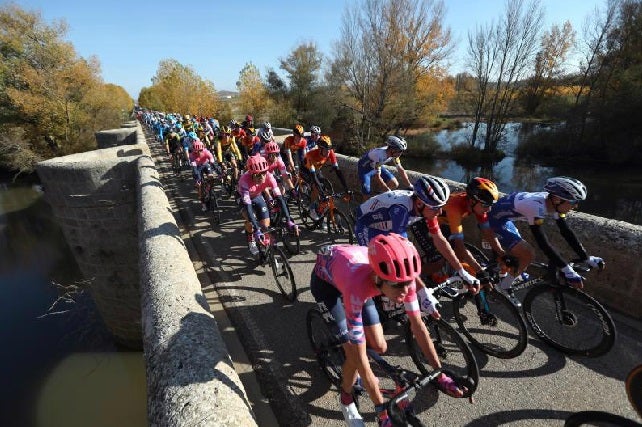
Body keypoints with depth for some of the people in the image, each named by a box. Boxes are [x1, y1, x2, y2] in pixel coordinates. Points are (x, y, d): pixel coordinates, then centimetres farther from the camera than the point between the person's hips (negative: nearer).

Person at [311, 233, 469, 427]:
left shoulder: (401, 276, -31)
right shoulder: (357, 286, -45)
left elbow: (418, 326, -15)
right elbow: (360, 357, -35)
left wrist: (441, 375, -12)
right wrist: (382, 411, -26)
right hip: (325, 278, -4)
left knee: (379, 347, -1)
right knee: (354, 355, -13)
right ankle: (346, 398, 20)